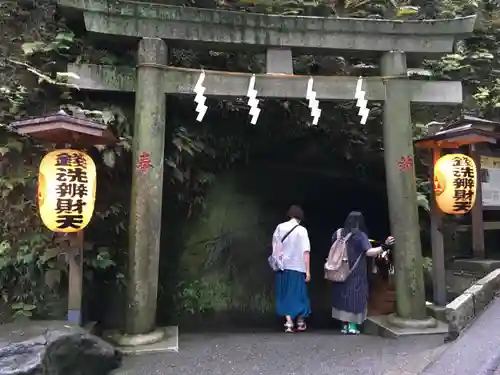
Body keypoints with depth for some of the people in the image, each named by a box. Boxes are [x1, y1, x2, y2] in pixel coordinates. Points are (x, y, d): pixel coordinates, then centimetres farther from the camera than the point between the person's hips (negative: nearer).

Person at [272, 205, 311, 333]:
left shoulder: (280, 227, 1)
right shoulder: (302, 230, -7)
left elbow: (275, 247, 1)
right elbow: (306, 251, -11)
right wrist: (308, 270, -8)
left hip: (283, 267, 2)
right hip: (297, 267, -2)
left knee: (285, 294, 10)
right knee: (298, 294, 11)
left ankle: (289, 322, 1)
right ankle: (300, 322, 25)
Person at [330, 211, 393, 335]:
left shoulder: (338, 233, 2)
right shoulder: (360, 235, -10)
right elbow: (369, 252, -21)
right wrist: (384, 247, -23)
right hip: (356, 273, -4)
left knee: (343, 295, 11)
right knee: (355, 296, 5)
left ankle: (344, 325, 12)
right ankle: (352, 325, 3)